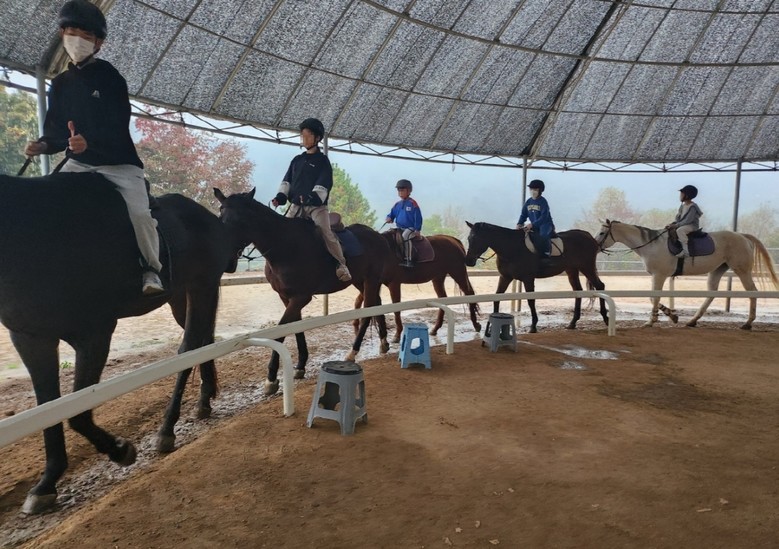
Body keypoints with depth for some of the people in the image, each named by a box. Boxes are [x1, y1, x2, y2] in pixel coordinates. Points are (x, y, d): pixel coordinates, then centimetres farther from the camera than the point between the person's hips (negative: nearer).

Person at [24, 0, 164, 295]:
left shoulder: (109, 77, -5)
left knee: (139, 212, -22)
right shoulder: (59, 84, 11)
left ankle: (151, 270, -5)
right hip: (79, 163, 5)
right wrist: (42, 145, -12)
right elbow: (56, 129, 12)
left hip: (119, 163, -5)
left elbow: (119, 126, -15)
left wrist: (89, 142, -33)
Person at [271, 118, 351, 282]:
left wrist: (314, 197, -31)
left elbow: (324, 184, -12)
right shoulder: (297, 160, 16)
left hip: (317, 206, -6)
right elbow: (287, 181, 13)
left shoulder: (322, 161, 0)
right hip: (297, 205, 6)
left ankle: (341, 265, -14)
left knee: (326, 232, -21)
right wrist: (281, 196, -5)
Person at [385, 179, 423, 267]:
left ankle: (408, 260, -35)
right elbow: (392, 213, 23)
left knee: (405, 236, -35)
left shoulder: (412, 203, -5)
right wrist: (389, 218, -2)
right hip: (399, 228, 8)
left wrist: (417, 230, -14)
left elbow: (418, 218, -7)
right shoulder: (397, 204, 13)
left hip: (410, 228, -8)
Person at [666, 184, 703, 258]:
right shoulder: (682, 206, 8)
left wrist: (676, 225, -26)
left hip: (693, 226, -10)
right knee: (669, 229, 5)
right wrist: (672, 224, -8)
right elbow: (678, 217, 10)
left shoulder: (692, 207, -18)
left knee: (680, 230, -35)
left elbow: (688, 220, -24)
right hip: (683, 225, 10)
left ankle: (685, 251, -35)